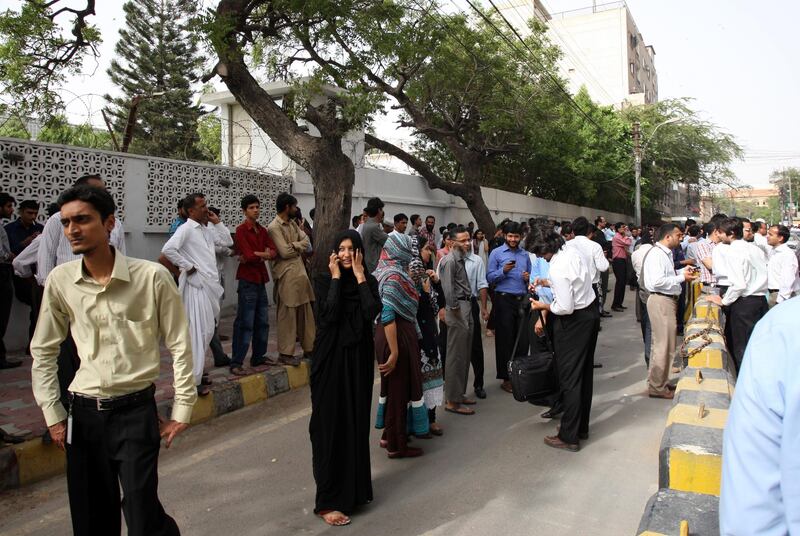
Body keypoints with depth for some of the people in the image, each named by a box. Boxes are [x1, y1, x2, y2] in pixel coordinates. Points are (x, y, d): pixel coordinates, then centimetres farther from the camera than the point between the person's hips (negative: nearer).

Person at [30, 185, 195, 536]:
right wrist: (53, 414, 8)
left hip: (135, 409, -3)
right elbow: (43, 351, 10)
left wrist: (182, 411, -3)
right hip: (84, 413, 4)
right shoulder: (59, 280, -2)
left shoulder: (152, 276, -12)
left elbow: (179, 346, -5)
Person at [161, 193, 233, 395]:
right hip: (197, 286, -9)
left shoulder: (208, 229, 14)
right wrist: (187, 266, -15)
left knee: (208, 331, 15)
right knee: (198, 332, -7)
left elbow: (227, 242, 17)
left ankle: (196, 372, 28)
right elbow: (168, 249, -24)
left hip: (211, 285, 9)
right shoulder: (186, 229, -11)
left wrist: (217, 222, 9)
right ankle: (193, 380, 0)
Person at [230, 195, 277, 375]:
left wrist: (256, 256, -15)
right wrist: (265, 254, -6)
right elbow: (248, 255, -20)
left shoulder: (262, 231, 12)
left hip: (261, 279, 7)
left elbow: (274, 252, 0)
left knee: (262, 321, 13)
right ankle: (236, 363, -1)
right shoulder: (241, 230, -9)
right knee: (245, 323, -6)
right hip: (247, 280, -7)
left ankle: (259, 356, 25)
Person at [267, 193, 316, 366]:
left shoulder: (293, 223, 15)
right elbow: (284, 252, -17)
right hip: (286, 275, -8)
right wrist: (299, 247, 1)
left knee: (306, 312, 13)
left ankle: (308, 347, 24)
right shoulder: (274, 227, -10)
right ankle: (285, 353, 6)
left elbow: (306, 241, 6)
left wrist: (294, 245, -13)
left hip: (300, 273, 8)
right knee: (288, 315, -3)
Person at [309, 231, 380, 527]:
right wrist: (336, 277, -14)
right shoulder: (323, 280, -4)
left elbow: (371, 313, -15)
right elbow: (329, 315, -21)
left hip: (358, 359, 3)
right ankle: (327, 500, 9)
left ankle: (354, 488, 29)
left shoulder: (369, 281, 4)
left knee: (357, 423, 11)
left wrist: (359, 276, -12)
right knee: (330, 426, 0)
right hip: (330, 359, -3)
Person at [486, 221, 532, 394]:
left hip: (522, 300, 4)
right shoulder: (496, 253, 0)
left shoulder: (525, 254, 14)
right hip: (504, 300, -4)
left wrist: (528, 278, -1)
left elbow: (530, 275, 21)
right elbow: (490, 277, -6)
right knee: (505, 339, 2)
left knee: (523, 339, 4)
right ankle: (506, 378, 11)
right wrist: (503, 271, -21)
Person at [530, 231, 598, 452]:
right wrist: (548, 283, 10)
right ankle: (581, 427, 33)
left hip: (574, 321, -9)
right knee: (585, 373, 18)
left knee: (569, 377, 1)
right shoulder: (572, 251, 0)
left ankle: (569, 437, 11)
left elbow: (565, 308, -25)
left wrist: (543, 306, -10)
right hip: (591, 311, 9)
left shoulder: (557, 269, -27)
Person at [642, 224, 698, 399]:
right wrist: (682, 277, -16)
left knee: (660, 343, 17)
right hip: (661, 301, -11)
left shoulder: (665, 253, 15)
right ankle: (657, 387, 4)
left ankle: (658, 382, 28)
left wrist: (682, 272, 7)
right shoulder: (657, 254, -16)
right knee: (664, 345, -5)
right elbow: (657, 281, -25)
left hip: (667, 301, 11)